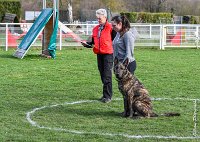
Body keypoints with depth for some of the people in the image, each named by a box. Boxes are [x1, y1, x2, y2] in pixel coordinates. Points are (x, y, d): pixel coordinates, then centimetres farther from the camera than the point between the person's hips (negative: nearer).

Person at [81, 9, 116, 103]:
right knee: (102, 75, 11)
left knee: (107, 76, -7)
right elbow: (93, 42, 20)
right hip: (99, 54, 7)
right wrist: (86, 44, 3)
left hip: (108, 54, -7)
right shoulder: (95, 29, 14)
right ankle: (106, 94, 20)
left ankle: (107, 96, -4)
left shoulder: (110, 28, -7)